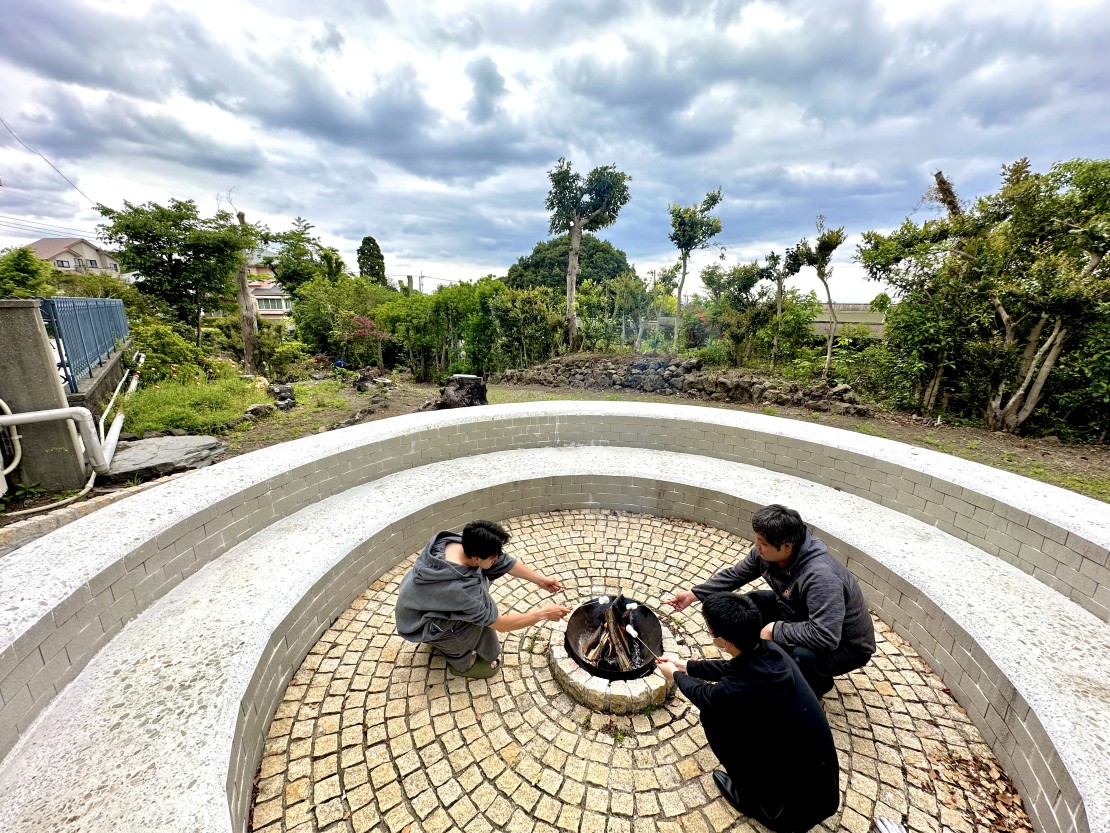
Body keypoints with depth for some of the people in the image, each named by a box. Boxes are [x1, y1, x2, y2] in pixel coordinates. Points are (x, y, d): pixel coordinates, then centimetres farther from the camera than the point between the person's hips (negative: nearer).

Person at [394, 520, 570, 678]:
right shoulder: (458, 588, -39)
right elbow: (501, 624, -28)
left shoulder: (462, 543, -21)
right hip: (417, 623, -8)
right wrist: (543, 613, -21)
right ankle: (460, 661, 4)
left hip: (423, 599, 8)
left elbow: (506, 562, -7)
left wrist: (541, 580, -5)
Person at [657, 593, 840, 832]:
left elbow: (702, 694, -7)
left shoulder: (738, 690, -31)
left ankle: (754, 799, 16)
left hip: (797, 806, -6)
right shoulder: (769, 650, -12)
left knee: (712, 713, -3)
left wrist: (675, 675, 13)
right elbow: (731, 668, 10)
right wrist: (685, 665, 17)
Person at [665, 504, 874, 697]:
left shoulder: (820, 577, -39)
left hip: (846, 645, -7)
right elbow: (734, 574, -2)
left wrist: (776, 630, -30)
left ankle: (818, 684, 3)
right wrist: (694, 594, -6)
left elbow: (826, 637, -43)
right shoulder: (765, 553, -16)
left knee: (800, 656, -35)